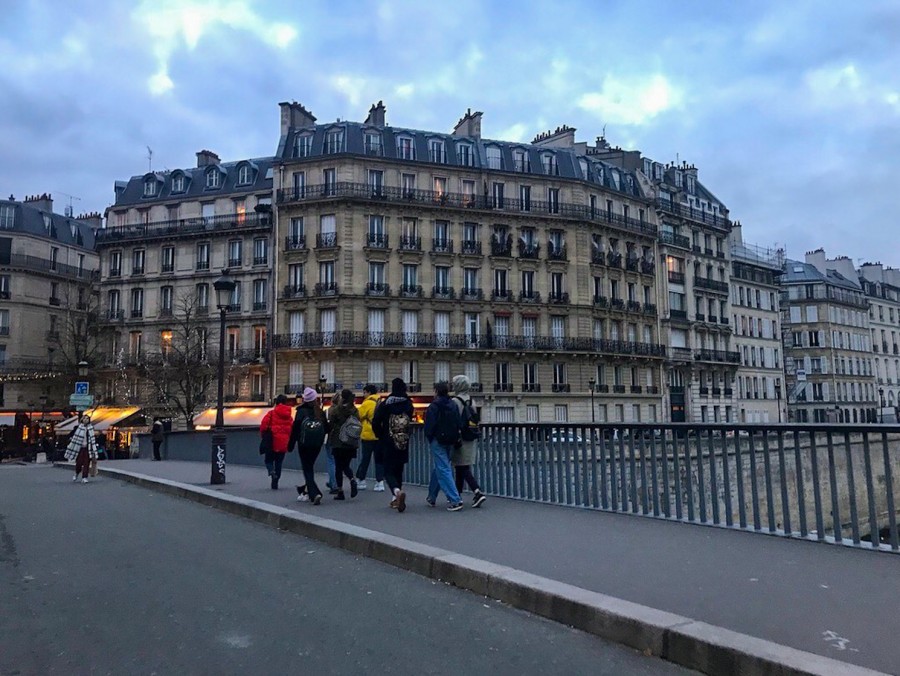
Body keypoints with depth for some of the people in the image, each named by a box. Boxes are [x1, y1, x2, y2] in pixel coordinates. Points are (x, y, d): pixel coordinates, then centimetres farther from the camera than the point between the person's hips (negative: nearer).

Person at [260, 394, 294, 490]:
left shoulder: (271, 413, -5)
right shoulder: (289, 415, 6)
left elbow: (263, 425, -14)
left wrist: (263, 434, 5)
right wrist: (289, 440, 16)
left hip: (272, 442, -3)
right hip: (283, 443, 3)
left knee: (269, 459, 14)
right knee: (279, 462, 12)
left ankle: (271, 471, -19)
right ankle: (275, 484, 12)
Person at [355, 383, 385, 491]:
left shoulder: (367, 403, -10)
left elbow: (358, 416, -7)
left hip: (368, 435, -4)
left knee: (365, 459, 7)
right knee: (379, 460, 8)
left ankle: (360, 481, 16)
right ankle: (380, 482, 4)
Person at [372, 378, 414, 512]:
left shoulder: (385, 405, -12)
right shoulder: (408, 404, -4)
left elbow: (376, 423, -10)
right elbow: (410, 420, 6)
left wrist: (381, 436, 7)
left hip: (388, 444, -3)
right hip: (404, 444, 3)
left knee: (389, 471, 2)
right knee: (399, 471, 18)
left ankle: (397, 491, -25)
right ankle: (395, 498, 23)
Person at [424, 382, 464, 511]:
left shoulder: (434, 406, -10)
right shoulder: (453, 406, 9)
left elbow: (429, 425, -13)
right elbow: (458, 424, 7)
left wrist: (429, 438, 2)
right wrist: (456, 439, 12)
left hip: (437, 441, -7)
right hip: (450, 442, 7)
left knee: (443, 470, -7)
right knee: (438, 468, 20)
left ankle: (455, 500, -15)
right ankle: (432, 497, 31)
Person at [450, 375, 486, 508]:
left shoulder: (455, 401, -13)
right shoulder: (471, 400, 9)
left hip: (460, 440, -7)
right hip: (471, 439, 7)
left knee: (463, 468, -6)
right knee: (461, 468, 16)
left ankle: (478, 493, -18)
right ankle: (457, 494, 23)